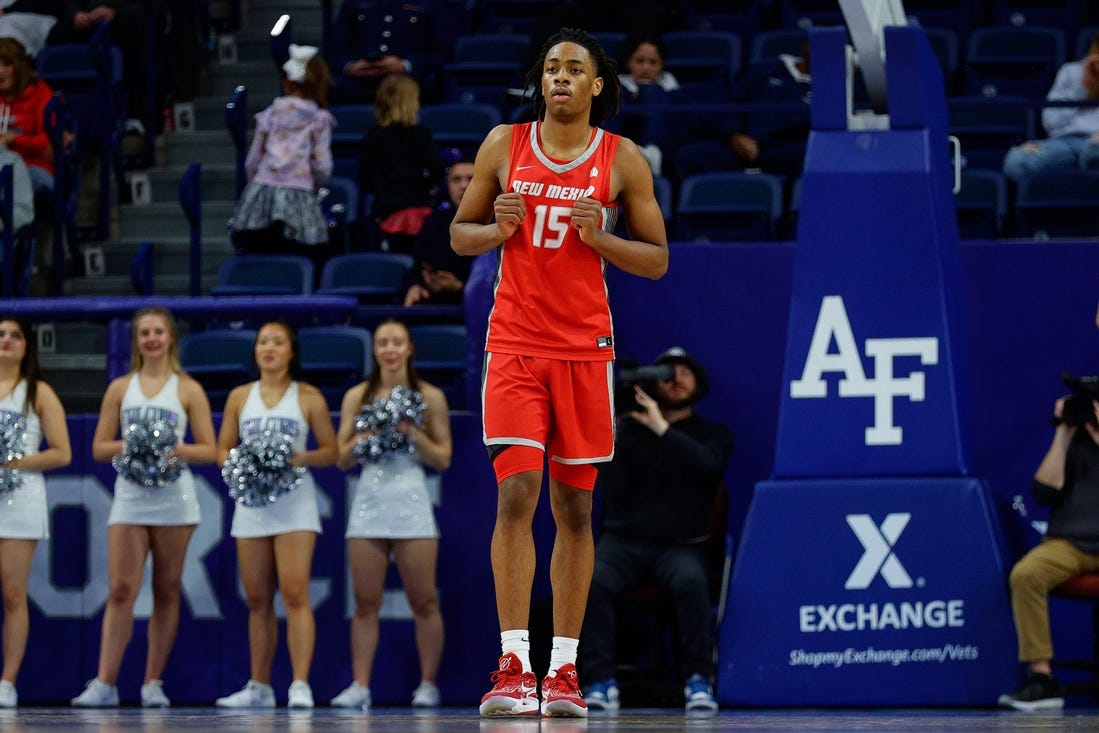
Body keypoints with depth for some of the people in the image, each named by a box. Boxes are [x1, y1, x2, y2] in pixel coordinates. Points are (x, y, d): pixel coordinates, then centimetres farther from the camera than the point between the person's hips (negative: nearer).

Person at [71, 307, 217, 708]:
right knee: (120, 590, -8)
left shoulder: (188, 390, 6)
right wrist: (125, 447, -11)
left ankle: (153, 683, 8)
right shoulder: (120, 388, 11)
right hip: (129, 498, 1)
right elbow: (99, 447, 8)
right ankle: (104, 683, -11)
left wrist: (176, 449, -15)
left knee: (167, 592, 2)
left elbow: (208, 450, 3)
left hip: (173, 499, -1)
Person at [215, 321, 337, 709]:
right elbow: (223, 450, 12)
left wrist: (300, 457, -16)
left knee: (295, 593, -14)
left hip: (294, 502, -3)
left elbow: (330, 451, 3)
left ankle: (300, 685, -18)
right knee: (257, 600, 6)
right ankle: (259, 686, 12)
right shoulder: (240, 397, 12)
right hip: (251, 502, 3)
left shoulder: (308, 397, 4)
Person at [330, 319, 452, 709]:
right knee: (366, 602, 0)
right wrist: (361, 438, -10)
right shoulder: (357, 396, 9)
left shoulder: (429, 397, 4)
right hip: (369, 498, 2)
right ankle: (360, 686, 1)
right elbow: (341, 458, 10)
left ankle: (428, 684, 7)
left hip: (411, 501, -2)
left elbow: (443, 459, 3)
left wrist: (413, 433, -11)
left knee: (423, 601, -1)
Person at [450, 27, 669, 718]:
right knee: (516, 494, -12)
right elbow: (460, 234, 13)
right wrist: (498, 230, -9)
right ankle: (514, 667, -15)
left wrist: (599, 239, -12)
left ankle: (564, 670, 8)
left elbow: (658, 258, 5)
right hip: (515, 343, 0)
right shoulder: (504, 145, 5)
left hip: (585, 348, 0)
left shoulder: (622, 159, 2)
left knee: (575, 509, 4)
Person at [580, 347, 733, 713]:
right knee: (592, 582, -32)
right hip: (624, 541, 1)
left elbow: (708, 465, -15)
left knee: (690, 581, -37)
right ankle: (602, 682, -28)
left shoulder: (713, 435, 10)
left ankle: (699, 681, -27)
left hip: (680, 545, -1)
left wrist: (662, 429, -19)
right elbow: (614, 493, 0)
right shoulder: (629, 429, 10)